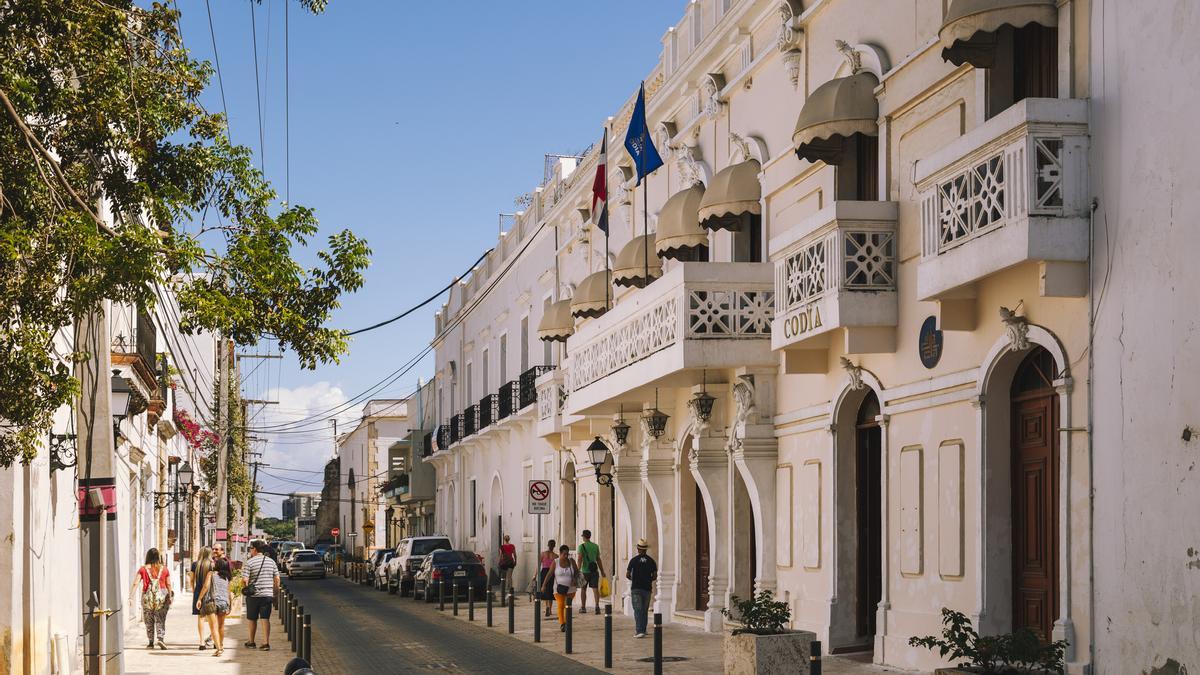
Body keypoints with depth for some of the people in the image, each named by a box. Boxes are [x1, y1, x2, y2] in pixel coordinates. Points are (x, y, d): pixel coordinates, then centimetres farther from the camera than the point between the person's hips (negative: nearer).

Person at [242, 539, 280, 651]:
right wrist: (275, 592, 15)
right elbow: (277, 579, 7)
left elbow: (245, 580, -14)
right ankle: (266, 642, -7)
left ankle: (251, 642, 25)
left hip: (253, 595, -2)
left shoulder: (249, 563, -7)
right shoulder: (271, 561, 5)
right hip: (267, 595, 2)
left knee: (252, 619, 12)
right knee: (265, 619, 1)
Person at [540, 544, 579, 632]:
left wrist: (575, 580, -16)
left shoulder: (571, 561, 0)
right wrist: (544, 585, -12)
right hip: (559, 589, -2)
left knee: (568, 606, 7)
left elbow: (577, 572, 4)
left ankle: (566, 623, 22)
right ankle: (562, 624, -19)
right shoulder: (555, 562, -6)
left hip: (570, 588, 2)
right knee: (560, 605, -16)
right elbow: (549, 574, -6)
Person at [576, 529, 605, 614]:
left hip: (585, 571, -3)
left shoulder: (582, 546, -4)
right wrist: (602, 571, 18)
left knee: (583, 589, 13)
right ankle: (597, 606, -23)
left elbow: (580, 559, -16)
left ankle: (583, 608, 21)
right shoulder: (596, 546, 9)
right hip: (594, 570, 3)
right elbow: (598, 559, 12)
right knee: (595, 588, -5)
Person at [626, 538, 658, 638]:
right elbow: (655, 576, 1)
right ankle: (643, 630, 21)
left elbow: (627, 575, -3)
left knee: (638, 610, -6)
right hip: (647, 588, 2)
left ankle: (639, 631, -19)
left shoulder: (634, 560, -5)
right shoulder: (651, 561, 2)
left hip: (636, 588, -2)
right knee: (644, 610, 14)